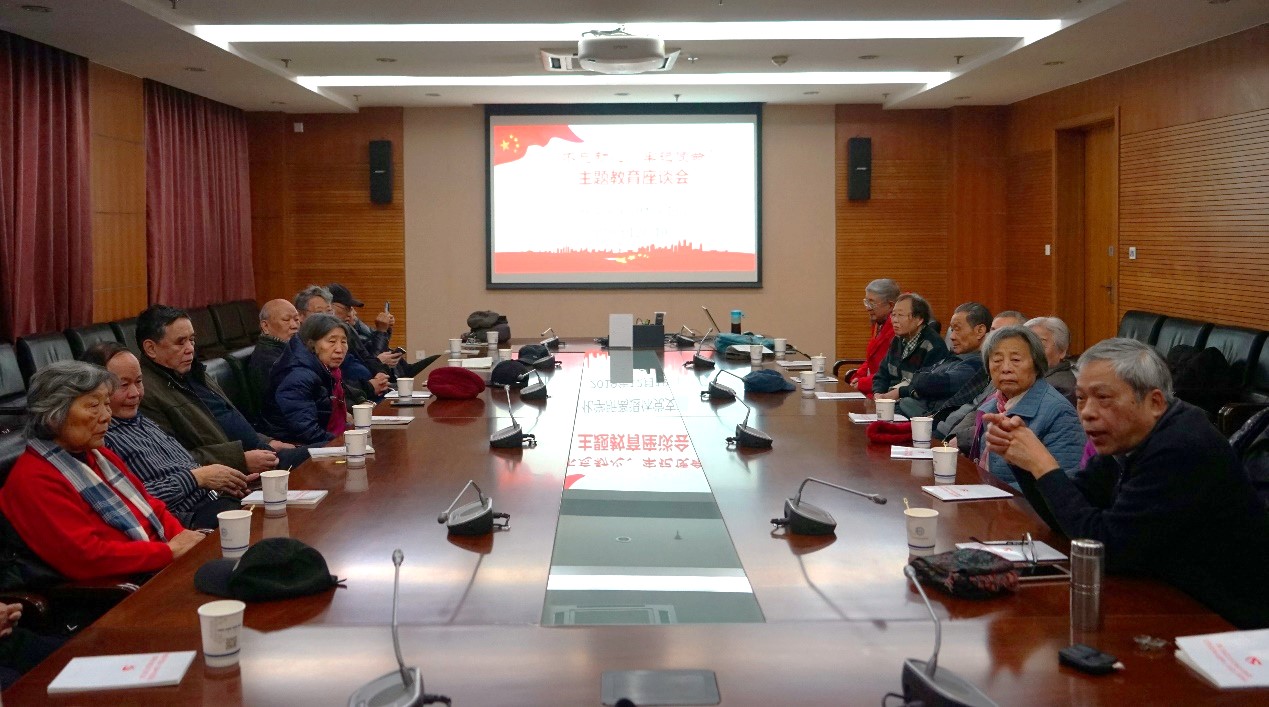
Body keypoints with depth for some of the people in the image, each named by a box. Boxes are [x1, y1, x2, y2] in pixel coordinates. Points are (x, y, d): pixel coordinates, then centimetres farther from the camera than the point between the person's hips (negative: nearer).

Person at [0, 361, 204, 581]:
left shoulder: (100, 455, 16)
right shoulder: (34, 480, -13)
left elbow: (153, 508, 17)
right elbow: (85, 557, -20)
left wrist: (183, 538, -4)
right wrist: (170, 551, -16)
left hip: (161, 570, 9)